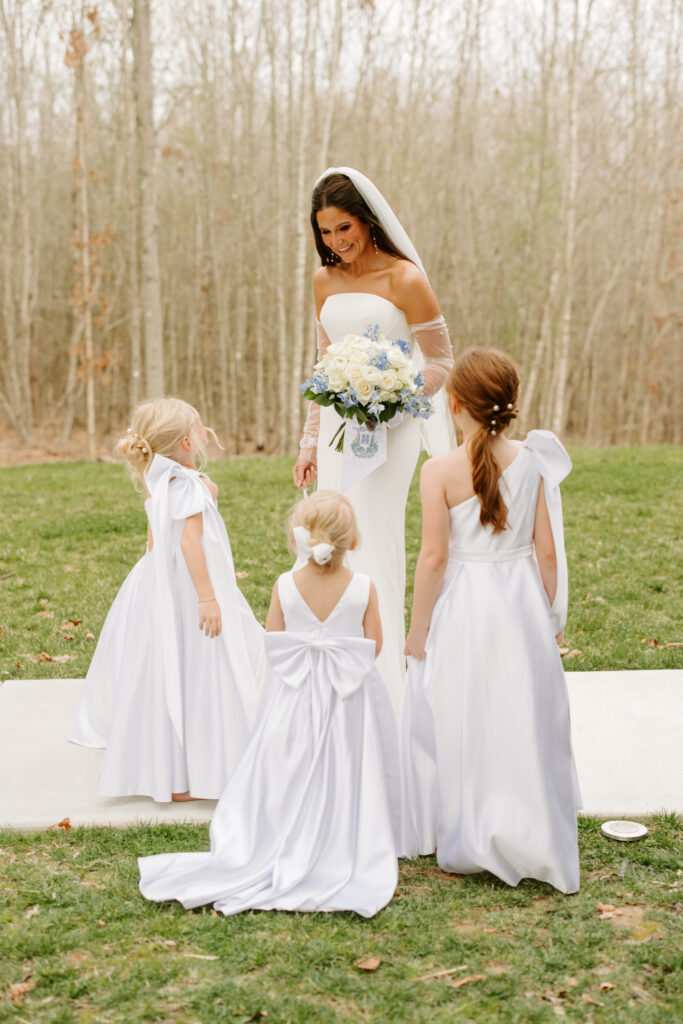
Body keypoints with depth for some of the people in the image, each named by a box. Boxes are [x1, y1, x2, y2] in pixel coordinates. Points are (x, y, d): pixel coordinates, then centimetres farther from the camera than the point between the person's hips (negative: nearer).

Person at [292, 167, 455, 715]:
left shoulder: (403, 278, -8)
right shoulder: (325, 281, 11)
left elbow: (441, 362, -4)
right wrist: (310, 443, 18)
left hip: (388, 427, -6)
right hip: (337, 425, 6)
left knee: (373, 548, -8)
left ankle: (383, 689, 2)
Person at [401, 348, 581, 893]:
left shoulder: (441, 471, -14)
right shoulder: (531, 461, -4)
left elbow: (434, 557, -13)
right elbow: (547, 550, -1)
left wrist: (418, 627, -3)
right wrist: (550, 614, 11)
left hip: (463, 607, -3)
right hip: (521, 601, 3)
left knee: (459, 725, 12)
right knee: (521, 723, 14)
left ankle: (463, 839, 23)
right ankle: (528, 840, 22)